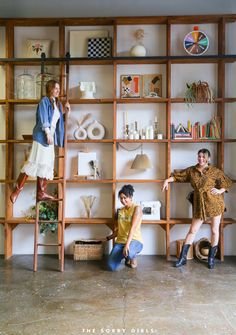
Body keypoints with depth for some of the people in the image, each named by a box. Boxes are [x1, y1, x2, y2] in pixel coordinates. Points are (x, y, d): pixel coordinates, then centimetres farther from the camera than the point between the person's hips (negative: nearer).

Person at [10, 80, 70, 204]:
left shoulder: (57, 104, 19)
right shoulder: (44, 100, -4)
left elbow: (58, 121, 27)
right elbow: (43, 118, -13)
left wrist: (65, 108, 19)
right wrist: (47, 133, -21)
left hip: (51, 136, 8)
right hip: (42, 136, -8)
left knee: (46, 164, 6)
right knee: (35, 161, -12)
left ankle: (41, 193, 9)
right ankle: (16, 190, -8)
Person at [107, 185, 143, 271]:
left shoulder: (137, 208, -8)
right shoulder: (120, 211, 13)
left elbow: (133, 228, -19)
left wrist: (127, 244, -29)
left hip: (134, 240, -5)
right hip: (120, 241, 5)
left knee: (129, 252, -41)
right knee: (111, 267, -16)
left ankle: (133, 256, 0)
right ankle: (127, 256, 17)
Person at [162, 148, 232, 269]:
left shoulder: (215, 171, -1)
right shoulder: (191, 170, 6)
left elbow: (227, 182, 4)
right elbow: (178, 176, 11)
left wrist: (220, 191, -11)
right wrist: (167, 180, -1)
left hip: (214, 203, -1)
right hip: (199, 204, 2)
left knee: (214, 231, 5)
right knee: (192, 230, 3)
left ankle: (211, 258, 21)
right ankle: (183, 257, 8)